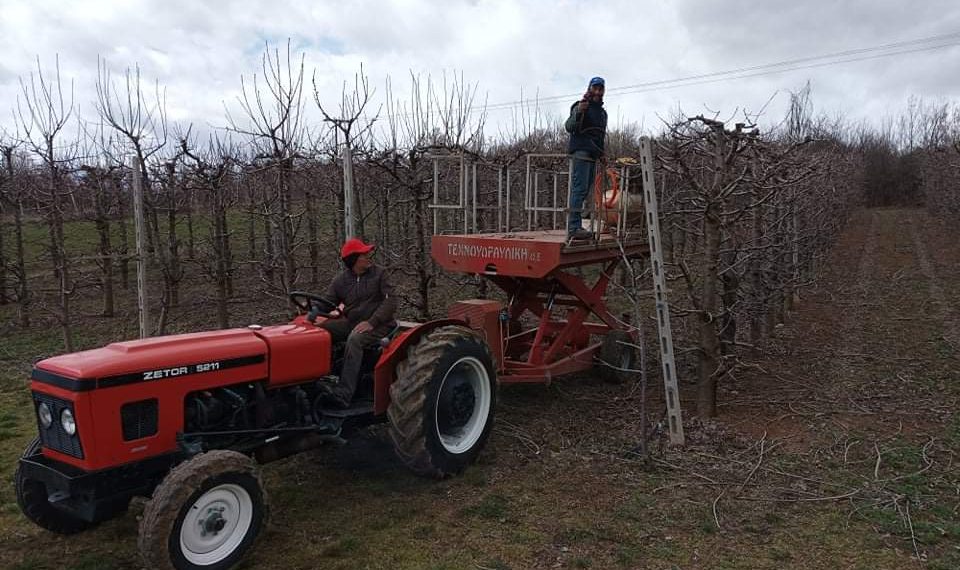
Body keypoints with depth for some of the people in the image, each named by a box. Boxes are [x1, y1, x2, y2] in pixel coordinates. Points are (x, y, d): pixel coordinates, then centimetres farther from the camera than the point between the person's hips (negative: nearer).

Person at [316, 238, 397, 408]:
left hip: (378, 324, -5)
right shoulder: (340, 280, 9)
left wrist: (371, 322, -21)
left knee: (354, 340, -35)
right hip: (352, 322, 5)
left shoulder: (379, 274, 0)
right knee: (319, 329, -16)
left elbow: (391, 301, -9)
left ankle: (343, 394, -43)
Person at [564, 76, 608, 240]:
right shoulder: (580, 106, -3)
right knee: (580, 188, -18)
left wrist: (601, 153, 23)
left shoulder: (602, 112, 24)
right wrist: (578, 113, -35)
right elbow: (569, 127, -17)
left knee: (584, 190, 5)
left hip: (593, 155, 9)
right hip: (581, 151, -9)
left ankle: (574, 226, 6)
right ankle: (574, 228, -23)